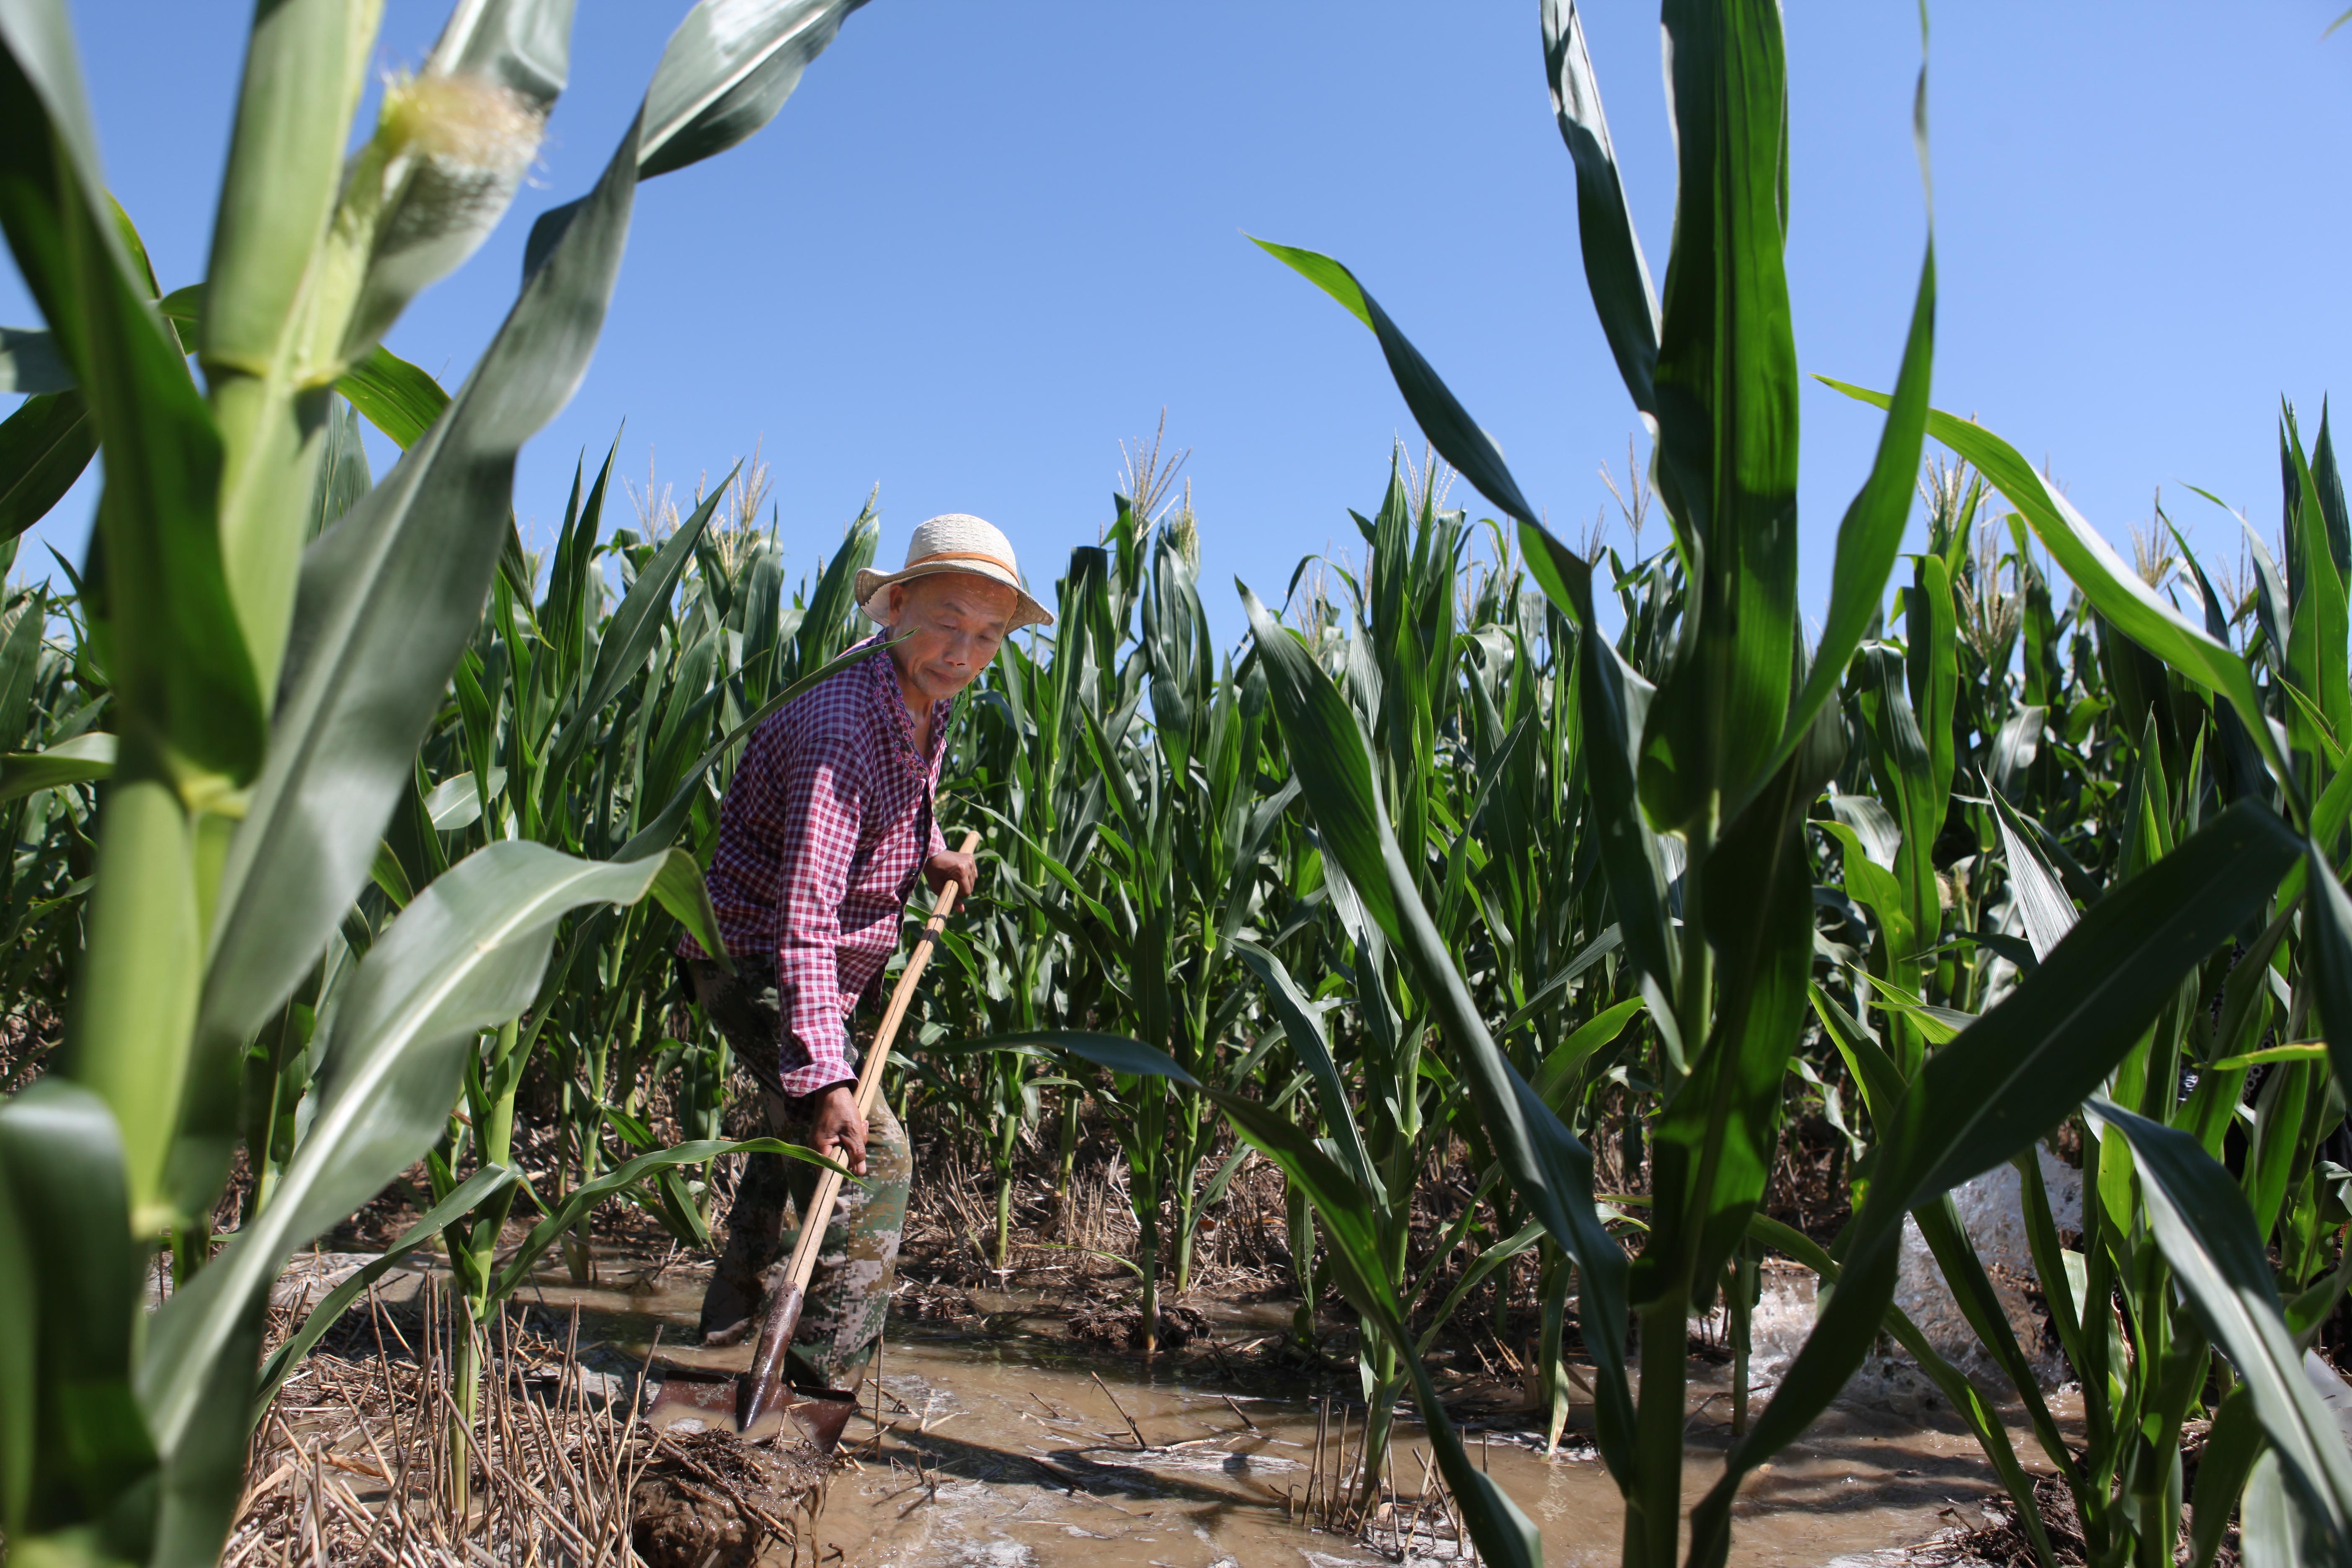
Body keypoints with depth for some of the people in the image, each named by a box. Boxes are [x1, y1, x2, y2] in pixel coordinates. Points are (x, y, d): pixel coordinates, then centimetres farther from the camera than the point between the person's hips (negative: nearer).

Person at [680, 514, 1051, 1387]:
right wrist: (824, 1074, -47)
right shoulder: (840, 730, -32)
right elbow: (804, 920, -40)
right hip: (755, 961, -10)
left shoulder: (927, 706, -2)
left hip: (828, 970, 10)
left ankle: (737, 1309, 45)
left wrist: (930, 851, 6)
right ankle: (830, 1376, -7)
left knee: (803, 1130, 25)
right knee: (867, 1149, -17)